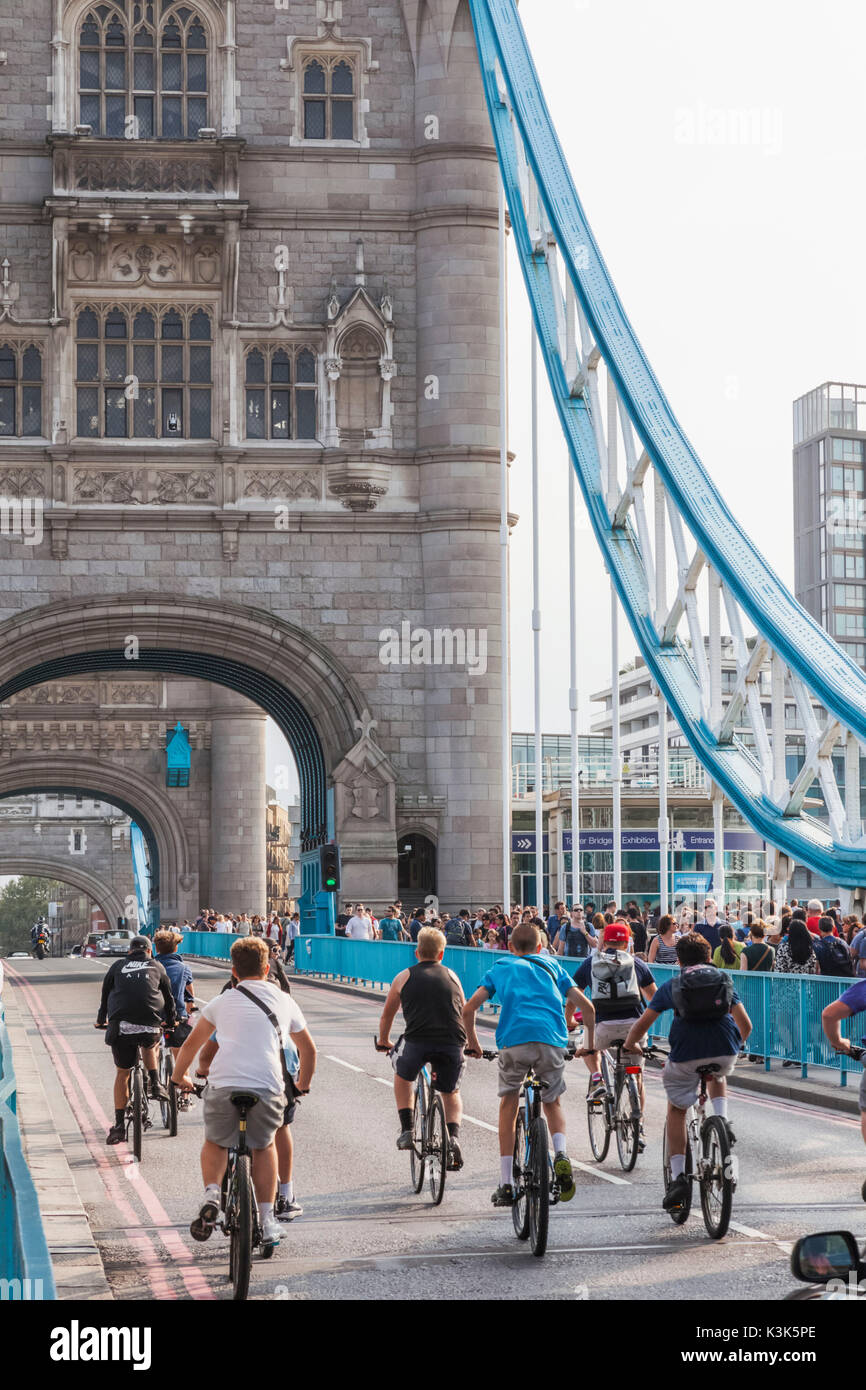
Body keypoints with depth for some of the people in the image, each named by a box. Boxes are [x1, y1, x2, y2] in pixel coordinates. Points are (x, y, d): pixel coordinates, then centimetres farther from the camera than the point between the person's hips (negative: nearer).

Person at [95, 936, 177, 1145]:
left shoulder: (117, 967, 19)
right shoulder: (157, 967, 19)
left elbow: (105, 995, 28)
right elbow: (168, 996, 29)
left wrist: (101, 1020, 44)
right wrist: (172, 1021, 45)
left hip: (121, 1026, 0)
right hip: (150, 1025, 0)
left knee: (122, 1073, 12)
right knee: (150, 1045, 36)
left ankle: (119, 1125, 8)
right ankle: (155, 1085, 16)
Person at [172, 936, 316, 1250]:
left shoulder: (222, 1002, 17)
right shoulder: (285, 1001, 20)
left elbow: (192, 1044, 26)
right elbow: (308, 1050, 31)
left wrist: (180, 1077, 43)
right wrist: (302, 1086, 47)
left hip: (223, 1086, -1)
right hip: (269, 1089, 1)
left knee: (215, 1143, 26)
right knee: (264, 1146, 25)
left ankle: (211, 1195, 1)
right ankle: (267, 1222, 19)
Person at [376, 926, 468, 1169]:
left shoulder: (404, 977, 16)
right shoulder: (451, 976, 21)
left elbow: (387, 1015, 28)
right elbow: (465, 1012, 31)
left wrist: (383, 1042, 46)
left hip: (417, 1040, -2)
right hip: (453, 1043, 2)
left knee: (402, 1075, 30)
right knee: (451, 1093, 26)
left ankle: (407, 1129, 19)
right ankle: (453, 1138, 3)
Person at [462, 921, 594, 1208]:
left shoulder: (500, 966, 25)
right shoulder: (551, 965, 28)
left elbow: (469, 1008, 12)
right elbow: (586, 1006, 18)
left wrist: (473, 1043, 27)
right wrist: (590, 1044, 30)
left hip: (514, 1040, -1)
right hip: (552, 1041, 1)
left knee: (508, 1105, 18)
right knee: (552, 1103, 24)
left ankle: (506, 1185, 13)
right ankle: (561, 1154, -5)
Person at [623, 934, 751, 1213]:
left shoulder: (672, 985, 17)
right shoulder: (725, 980, 21)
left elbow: (642, 1025, 15)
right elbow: (746, 1025, 20)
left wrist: (630, 1044, 35)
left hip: (687, 1052, -2)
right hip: (725, 1049, 2)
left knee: (676, 1109, 18)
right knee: (717, 1077, 37)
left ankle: (678, 1176, 7)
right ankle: (722, 1119, 10)